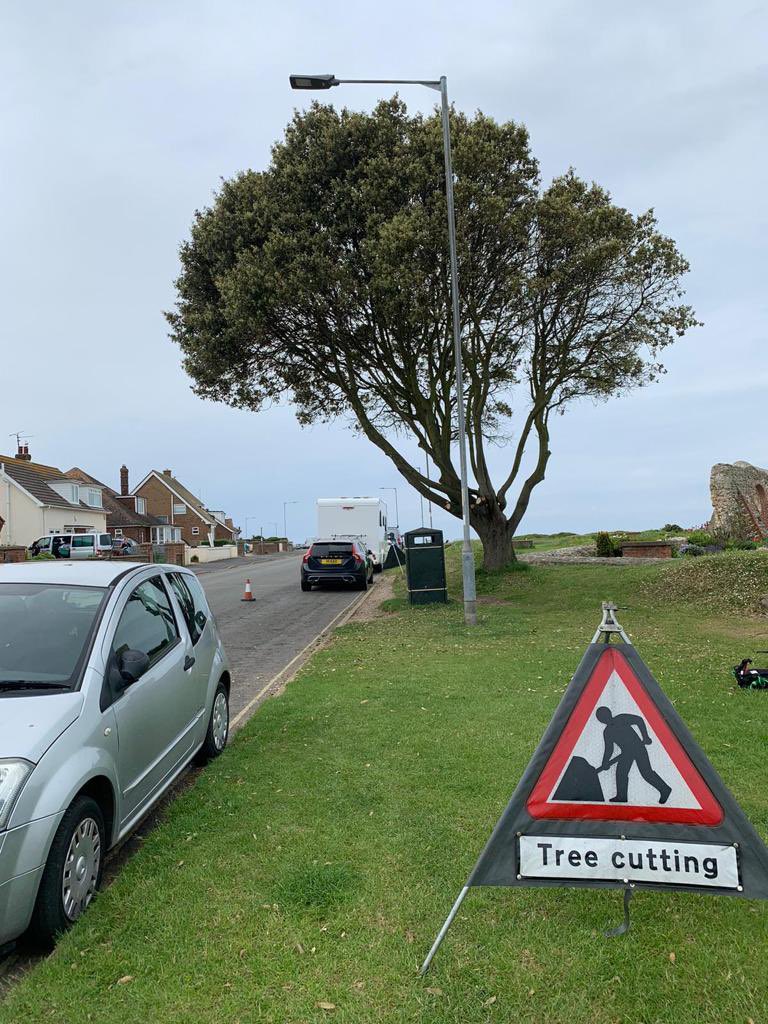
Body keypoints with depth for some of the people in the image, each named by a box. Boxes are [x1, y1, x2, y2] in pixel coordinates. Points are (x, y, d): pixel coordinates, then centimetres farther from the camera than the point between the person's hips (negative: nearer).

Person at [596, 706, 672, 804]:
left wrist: (645, 737, -14)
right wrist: (605, 764, 8)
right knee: (621, 773, -1)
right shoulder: (607, 732, 11)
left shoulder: (622, 719, -5)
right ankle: (621, 797, 8)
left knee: (646, 772, -9)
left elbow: (639, 720, -9)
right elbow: (608, 750, 15)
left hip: (637, 747, -6)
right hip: (626, 752, 6)